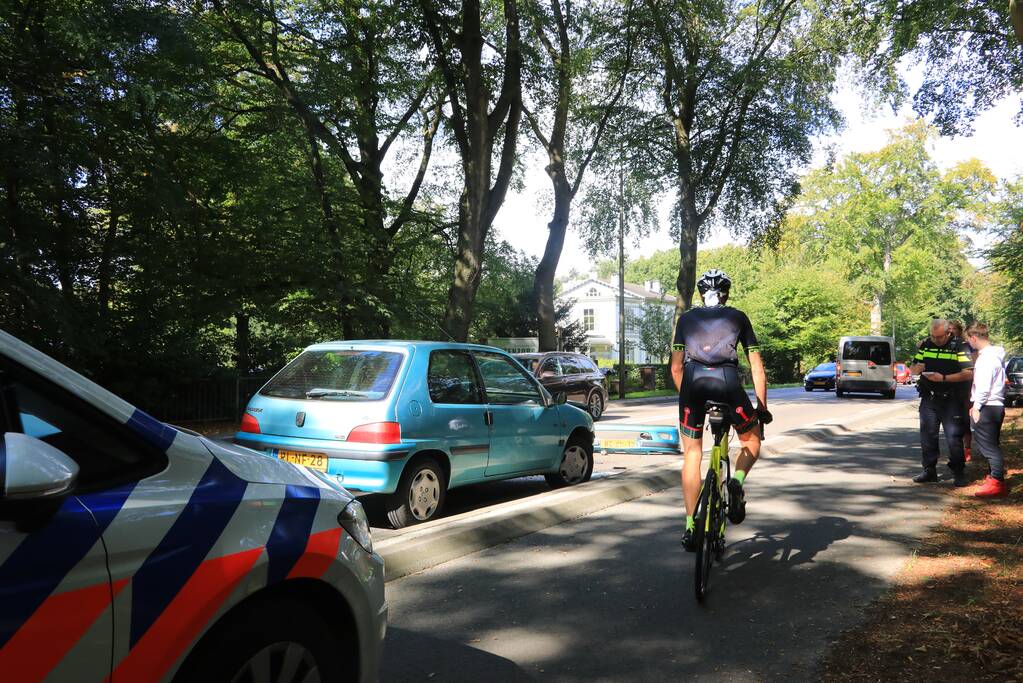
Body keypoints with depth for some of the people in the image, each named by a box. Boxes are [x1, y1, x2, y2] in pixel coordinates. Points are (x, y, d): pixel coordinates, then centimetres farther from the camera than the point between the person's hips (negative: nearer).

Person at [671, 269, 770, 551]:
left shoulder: (686, 318, 24)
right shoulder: (738, 317, 22)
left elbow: (676, 368, 19)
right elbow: (757, 367, 17)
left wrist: (686, 396, 31)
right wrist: (762, 407, 23)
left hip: (693, 382, 1)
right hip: (727, 381, -1)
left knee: (692, 455, 13)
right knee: (752, 442, 23)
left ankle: (691, 528, 10)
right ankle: (736, 481, -6)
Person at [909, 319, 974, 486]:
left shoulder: (958, 347, -7)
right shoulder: (925, 345, 8)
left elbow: (968, 373, -15)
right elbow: (913, 369, 14)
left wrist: (944, 378, -21)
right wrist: (917, 369, -10)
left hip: (951, 401, -4)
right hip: (929, 399, 5)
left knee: (954, 437, 0)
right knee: (927, 435, 7)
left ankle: (958, 472, 12)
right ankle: (929, 470, 17)